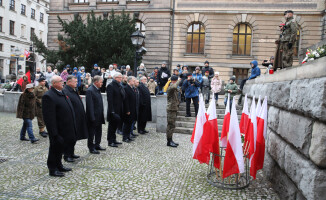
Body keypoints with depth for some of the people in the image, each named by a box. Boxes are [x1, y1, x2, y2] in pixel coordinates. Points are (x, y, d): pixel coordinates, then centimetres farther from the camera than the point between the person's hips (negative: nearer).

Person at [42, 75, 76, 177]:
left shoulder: (62, 93, 10)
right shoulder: (48, 96, -19)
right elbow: (49, 117, -22)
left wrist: (72, 128, 19)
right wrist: (54, 133, -24)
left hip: (65, 129, 9)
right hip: (58, 130, -9)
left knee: (61, 148, 20)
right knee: (55, 148, 6)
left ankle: (59, 166, 35)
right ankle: (52, 169, 21)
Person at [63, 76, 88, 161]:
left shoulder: (74, 90, 14)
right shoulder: (65, 91, -17)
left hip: (77, 119, 9)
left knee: (74, 138, 17)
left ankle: (71, 153, 29)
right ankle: (66, 155, 13)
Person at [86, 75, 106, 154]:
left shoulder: (98, 90, 11)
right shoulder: (90, 91, -17)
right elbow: (90, 105, -21)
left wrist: (102, 114, 15)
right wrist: (92, 117, -23)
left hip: (99, 116, 9)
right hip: (93, 117, -9)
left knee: (99, 131, 17)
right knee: (91, 133, 4)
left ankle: (97, 145, 31)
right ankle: (91, 148, 15)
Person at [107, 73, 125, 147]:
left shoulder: (120, 86, 15)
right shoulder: (111, 86, -11)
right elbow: (110, 99, -17)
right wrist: (112, 111, -22)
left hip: (119, 110, 8)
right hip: (113, 110, -8)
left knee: (116, 124, 14)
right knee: (112, 125, 0)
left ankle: (113, 140, 24)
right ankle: (110, 141, 9)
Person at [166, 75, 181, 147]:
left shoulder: (173, 88, 18)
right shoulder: (170, 87, -14)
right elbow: (174, 87, -38)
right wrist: (179, 81, -23)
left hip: (174, 108, 10)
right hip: (171, 108, -10)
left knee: (171, 125, 13)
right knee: (171, 125, -8)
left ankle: (170, 140, 20)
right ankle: (169, 141, -3)